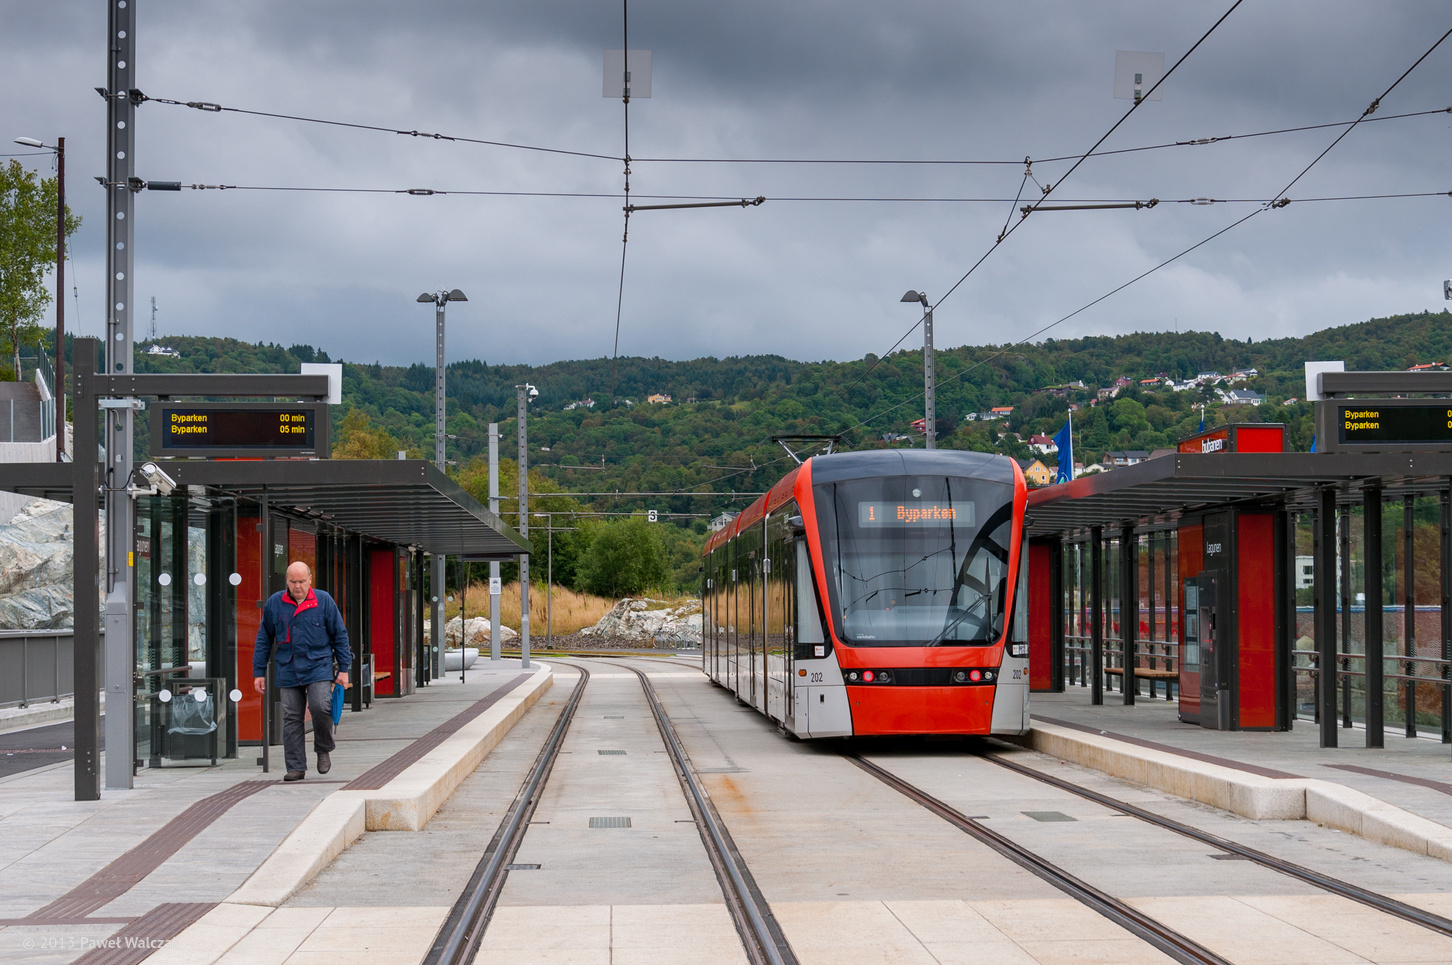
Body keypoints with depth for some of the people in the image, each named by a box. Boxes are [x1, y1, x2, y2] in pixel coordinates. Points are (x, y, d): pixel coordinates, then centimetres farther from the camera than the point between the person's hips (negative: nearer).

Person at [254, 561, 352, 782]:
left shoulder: (324, 601, 0)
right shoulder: (275, 603, 4)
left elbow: (339, 635, 6)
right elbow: (264, 638, 12)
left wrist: (343, 668, 3)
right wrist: (259, 672, 10)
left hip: (318, 666, -2)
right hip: (288, 670, 2)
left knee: (321, 707, -19)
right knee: (291, 718, 2)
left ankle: (323, 750, 7)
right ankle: (296, 767, 10)